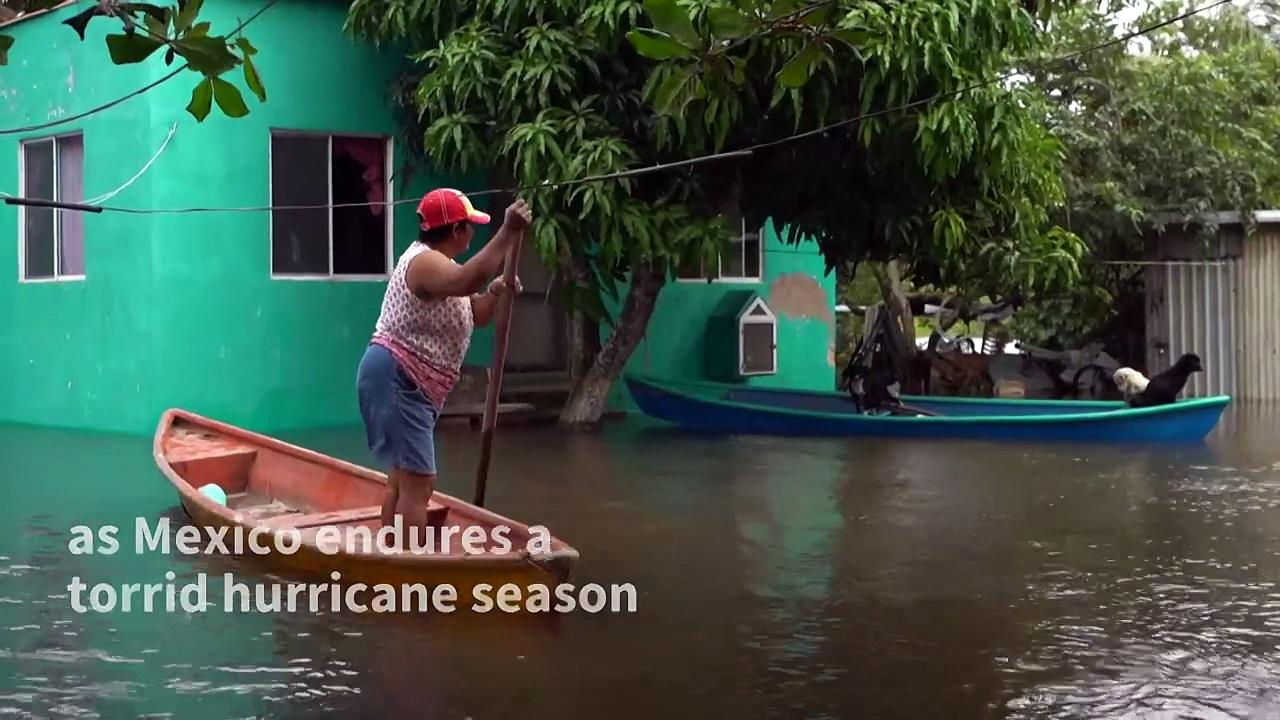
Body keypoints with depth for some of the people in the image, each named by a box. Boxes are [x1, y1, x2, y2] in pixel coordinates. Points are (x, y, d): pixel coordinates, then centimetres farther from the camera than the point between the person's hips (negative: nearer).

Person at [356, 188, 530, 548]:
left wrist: (494, 294, -1)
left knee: (403, 479, 18)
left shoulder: (437, 263, 18)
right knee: (417, 484, -15)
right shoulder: (426, 262, -17)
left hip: (408, 386, 12)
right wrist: (508, 232, -41)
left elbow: (471, 317, 20)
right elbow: (466, 280, -40)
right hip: (395, 380, -12)